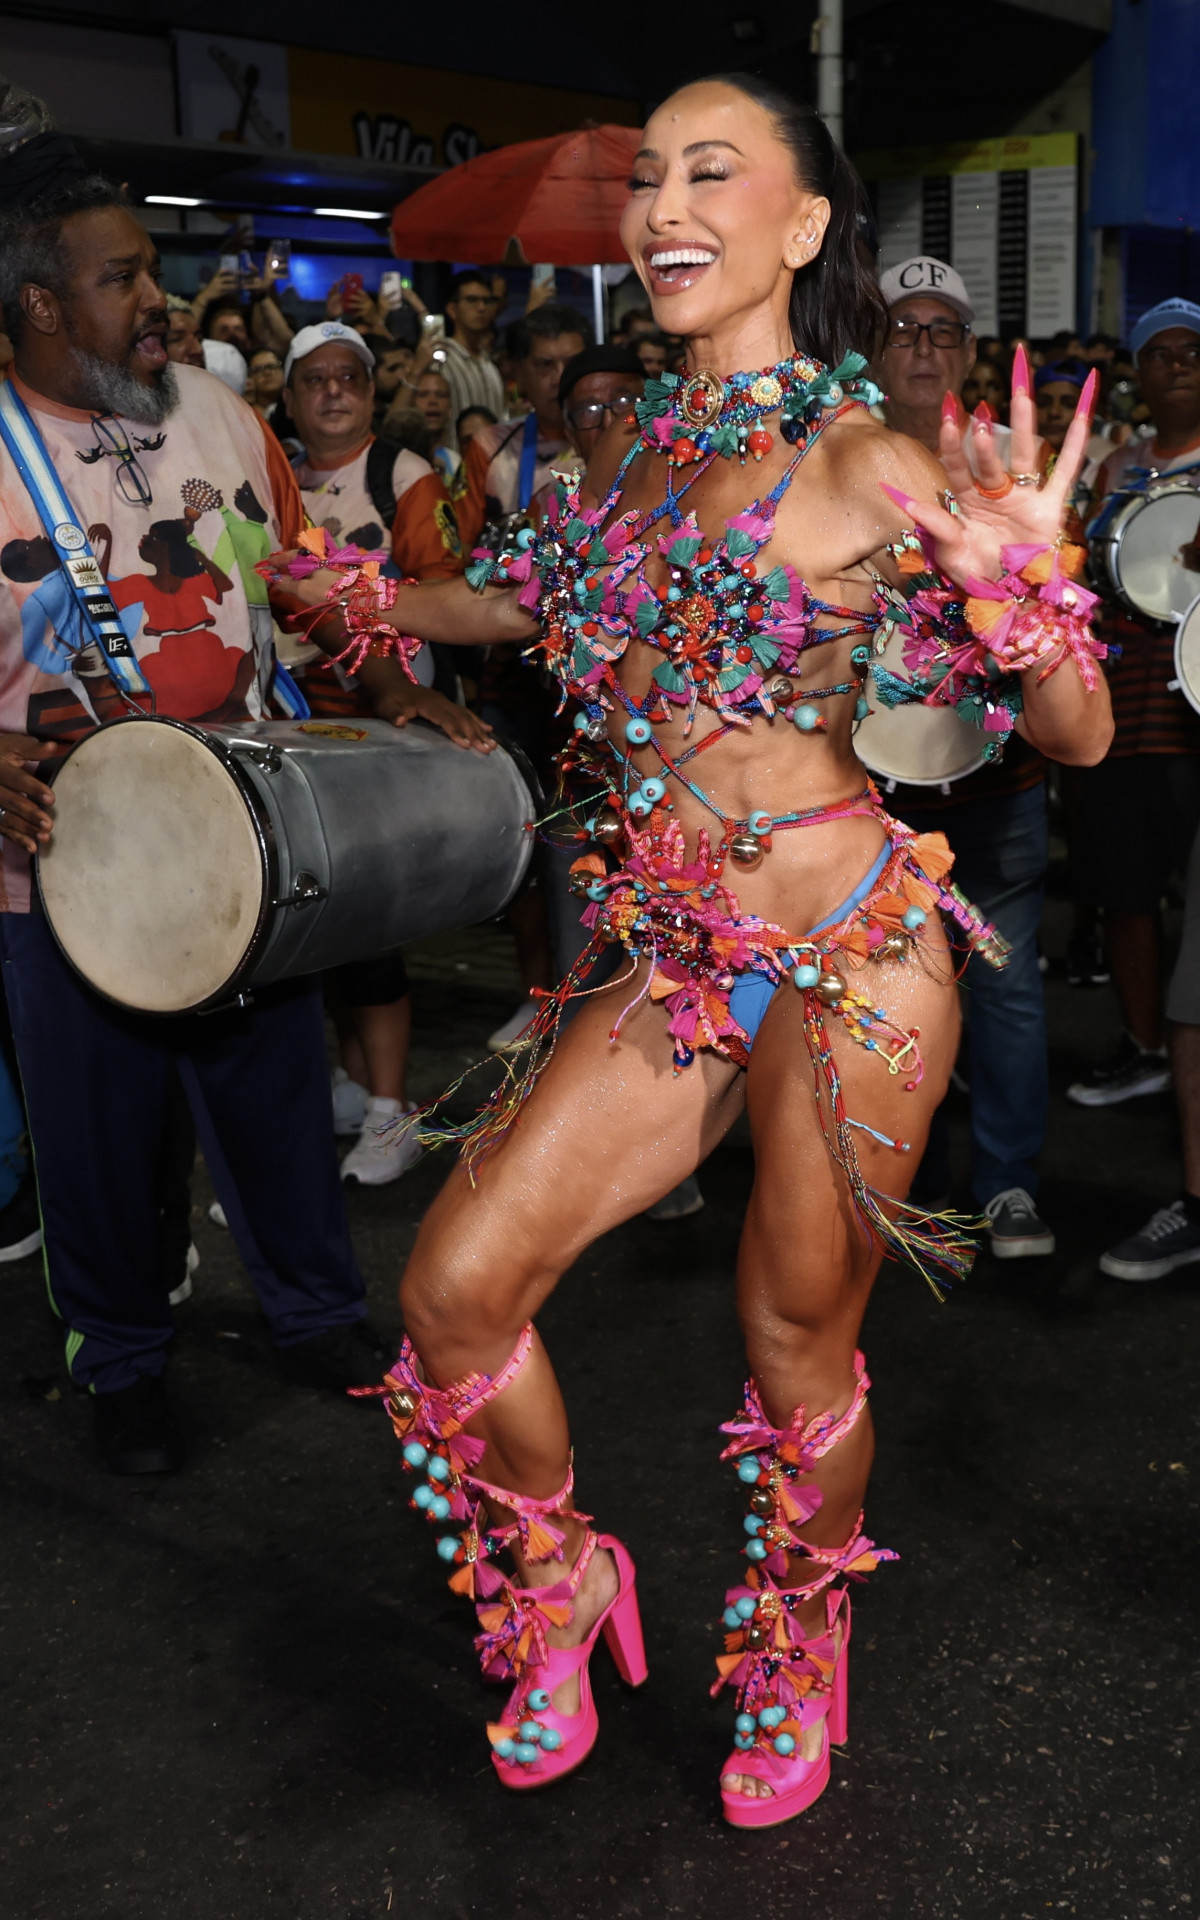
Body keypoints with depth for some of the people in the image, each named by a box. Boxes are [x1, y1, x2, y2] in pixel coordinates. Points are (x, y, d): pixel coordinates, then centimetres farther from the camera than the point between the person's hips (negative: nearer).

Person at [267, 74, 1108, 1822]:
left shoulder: (864, 462, -9)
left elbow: (1079, 736, -9)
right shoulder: (636, 446, 9)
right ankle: (559, 1580, 29)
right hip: (672, 960, 6)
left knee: (798, 1345, 9)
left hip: (847, 953, -5)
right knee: (457, 1289, 0)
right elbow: (543, 604, 30)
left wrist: (1031, 585, -28)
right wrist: (354, 600, 21)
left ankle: (799, 1659, 40)